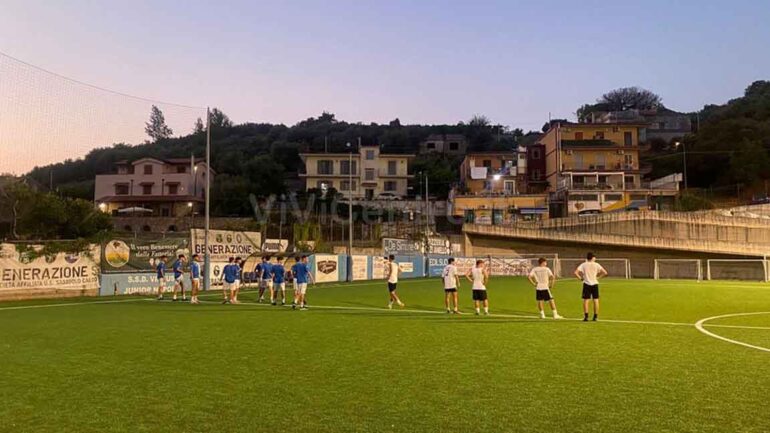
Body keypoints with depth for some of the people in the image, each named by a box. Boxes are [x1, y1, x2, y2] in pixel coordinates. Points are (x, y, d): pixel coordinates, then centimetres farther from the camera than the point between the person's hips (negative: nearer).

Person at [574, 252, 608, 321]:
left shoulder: (583, 265, -1)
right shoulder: (596, 265, 1)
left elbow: (576, 272, -11)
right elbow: (605, 273, -5)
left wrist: (580, 278, 2)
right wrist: (598, 277, 4)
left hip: (587, 284, -1)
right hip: (595, 284, 1)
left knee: (586, 300, 2)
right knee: (596, 300, 8)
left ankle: (586, 316, -3)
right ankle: (595, 316, 9)